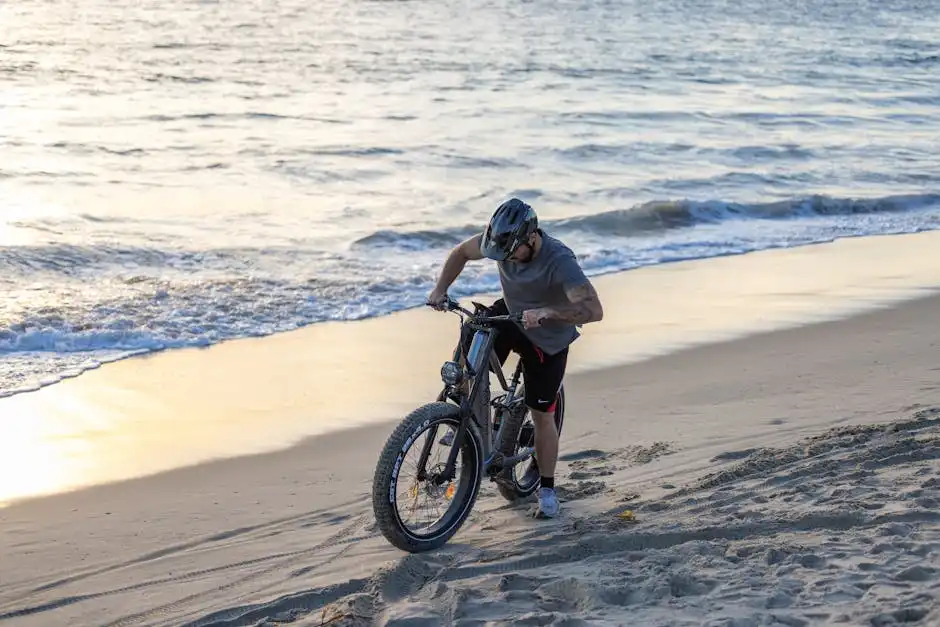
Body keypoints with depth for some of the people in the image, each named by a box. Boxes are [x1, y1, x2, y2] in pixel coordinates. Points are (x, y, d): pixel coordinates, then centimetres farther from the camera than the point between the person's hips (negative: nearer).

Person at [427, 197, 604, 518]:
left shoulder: (559, 261, -37)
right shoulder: (504, 239, -21)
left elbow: (594, 309, -48)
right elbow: (461, 252, -2)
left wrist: (546, 313, -58)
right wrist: (440, 288, -16)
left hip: (548, 339, -4)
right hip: (510, 314, 5)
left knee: (542, 414, 2)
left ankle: (547, 489, 21)